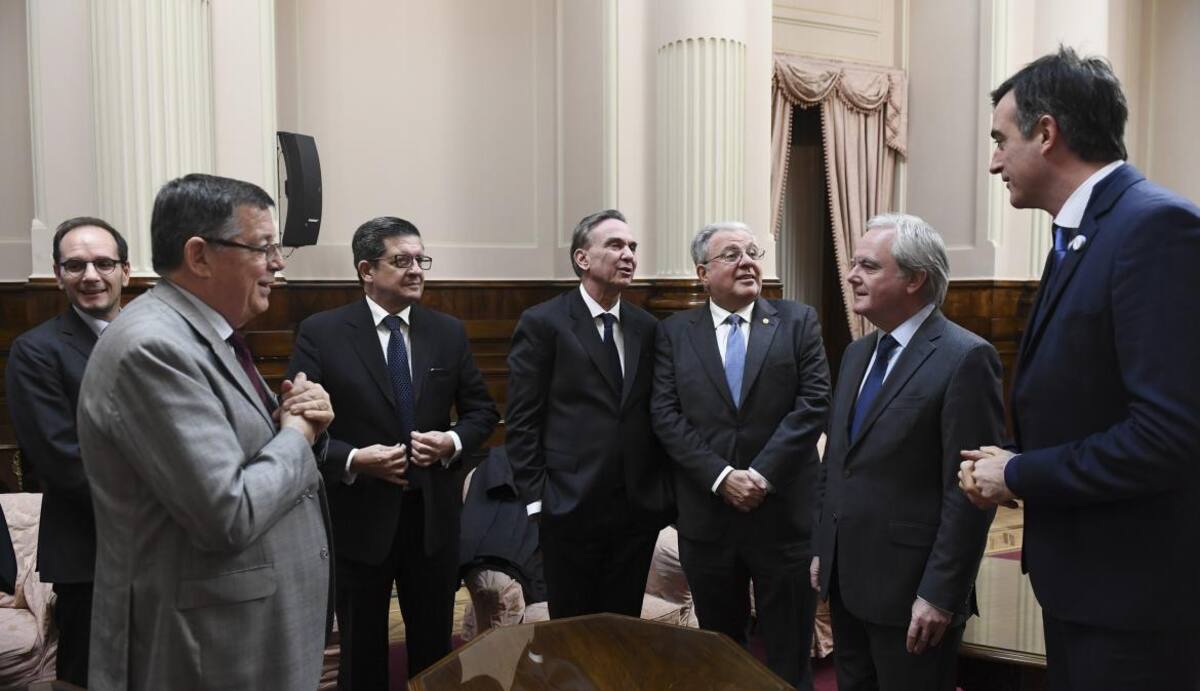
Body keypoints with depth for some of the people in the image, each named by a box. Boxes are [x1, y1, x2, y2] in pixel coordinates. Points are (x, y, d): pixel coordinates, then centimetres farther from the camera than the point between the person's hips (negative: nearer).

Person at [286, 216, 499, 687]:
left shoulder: (449, 332, 3)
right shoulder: (320, 333, -7)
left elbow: (482, 410, 8)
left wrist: (453, 442, -12)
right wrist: (351, 459, -22)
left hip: (433, 513, 3)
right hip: (358, 516, -3)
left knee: (435, 645, 18)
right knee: (362, 651, 16)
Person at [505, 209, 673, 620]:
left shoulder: (646, 327, 9)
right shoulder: (542, 323, -6)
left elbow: (654, 413, 12)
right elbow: (521, 422, -7)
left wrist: (664, 489, 6)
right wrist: (535, 499, -10)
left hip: (639, 508, 4)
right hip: (571, 507, -4)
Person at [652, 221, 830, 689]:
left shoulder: (798, 321, 2)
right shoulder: (674, 331, 4)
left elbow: (814, 402, -6)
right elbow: (666, 415, -3)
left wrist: (762, 473, -15)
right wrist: (721, 476, -13)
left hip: (783, 512, -1)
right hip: (706, 515, 1)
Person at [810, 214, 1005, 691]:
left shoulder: (965, 358, -15)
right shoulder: (857, 353, 10)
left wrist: (940, 594, -18)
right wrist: (822, 550, 14)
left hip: (911, 589, -7)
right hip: (845, 580, 7)